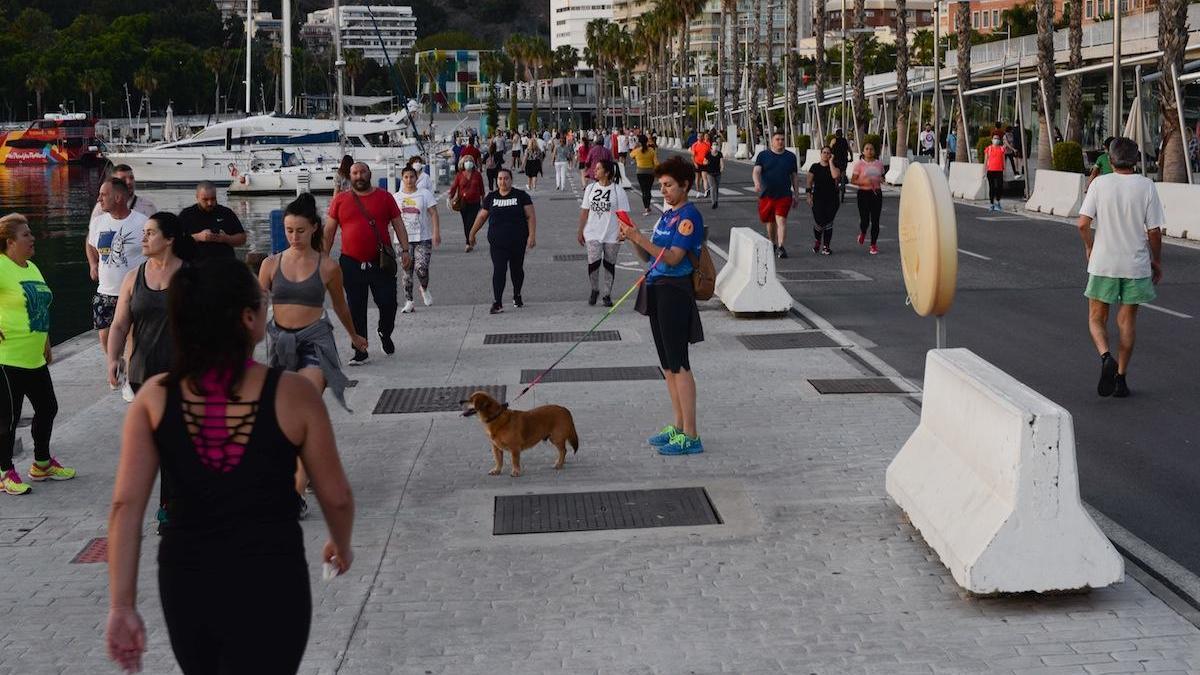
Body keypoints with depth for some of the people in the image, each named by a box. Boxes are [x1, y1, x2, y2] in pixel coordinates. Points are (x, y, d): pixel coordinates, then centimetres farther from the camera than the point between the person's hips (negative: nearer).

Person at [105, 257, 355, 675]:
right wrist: (341, 546, 21)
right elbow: (337, 497, 0)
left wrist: (122, 605, -4)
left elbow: (125, 506, -7)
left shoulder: (155, 397, -2)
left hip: (184, 582, 4)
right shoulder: (293, 393, -8)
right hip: (270, 583, -3)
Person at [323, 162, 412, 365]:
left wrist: (405, 250, -3)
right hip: (351, 263, 0)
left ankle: (385, 333, 33)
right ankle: (360, 351, 13)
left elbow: (398, 225, 7)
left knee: (388, 303, 1)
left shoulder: (384, 197, 5)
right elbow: (329, 231, 9)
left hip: (381, 262, 0)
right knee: (356, 310, 4)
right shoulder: (340, 200, 5)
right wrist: (324, 257, 4)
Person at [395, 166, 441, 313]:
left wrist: (436, 232, -10)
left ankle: (424, 289, 15)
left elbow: (434, 214, -1)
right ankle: (408, 302, 7)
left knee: (421, 268, -15)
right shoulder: (396, 197, 9)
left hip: (423, 238, -2)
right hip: (404, 239, 2)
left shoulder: (425, 194, 2)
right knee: (406, 272, 0)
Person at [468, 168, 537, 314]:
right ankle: (497, 303, -11)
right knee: (498, 270, -9)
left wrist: (532, 235, -12)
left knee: (517, 269, 10)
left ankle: (517, 296, 31)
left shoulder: (521, 196, 1)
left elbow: (531, 216, -2)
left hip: (518, 242, 0)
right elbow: (482, 216, 17)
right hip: (497, 243, 0)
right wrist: (472, 234, 20)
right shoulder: (491, 197, 8)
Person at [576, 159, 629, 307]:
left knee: (609, 264, 7)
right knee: (593, 262, -8)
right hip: (593, 234, 2)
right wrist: (580, 231, 10)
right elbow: (584, 211, 10)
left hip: (612, 235, -2)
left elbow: (622, 213, -6)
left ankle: (607, 294, 19)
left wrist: (622, 231, -15)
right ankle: (594, 290, 14)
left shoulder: (618, 190, -6)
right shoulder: (591, 188, 5)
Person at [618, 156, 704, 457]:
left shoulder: (689, 215, -12)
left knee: (678, 364, -8)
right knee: (668, 364, 14)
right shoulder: (667, 215, 16)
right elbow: (649, 256, 16)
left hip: (675, 292, -9)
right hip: (657, 291, 9)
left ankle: (691, 436, -5)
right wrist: (633, 240, -1)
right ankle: (678, 427, 23)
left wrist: (640, 238, -24)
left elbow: (673, 258, -21)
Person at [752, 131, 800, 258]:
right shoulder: (763, 155, 4)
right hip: (766, 195, 1)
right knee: (770, 222, 14)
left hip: (784, 195, -1)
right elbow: (756, 171, -8)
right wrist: (757, 183, -28)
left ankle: (781, 247, -20)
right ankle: (772, 244, 34)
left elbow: (794, 176, 13)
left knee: (781, 220, -15)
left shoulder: (790, 156, 9)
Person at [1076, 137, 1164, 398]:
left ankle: (1106, 357, -15)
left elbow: (1083, 223, -9)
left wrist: (1090, 247, 10)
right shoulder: (1146, 186, -5)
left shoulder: (1100, 183, -6)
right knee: (1127, 321, 12)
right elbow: (1154, 231, -4)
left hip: (1103, 262, -1)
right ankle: (1121, 378, 11)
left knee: (1096, 318, 12)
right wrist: (1157, 261, 10)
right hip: (1136, 264, 1)